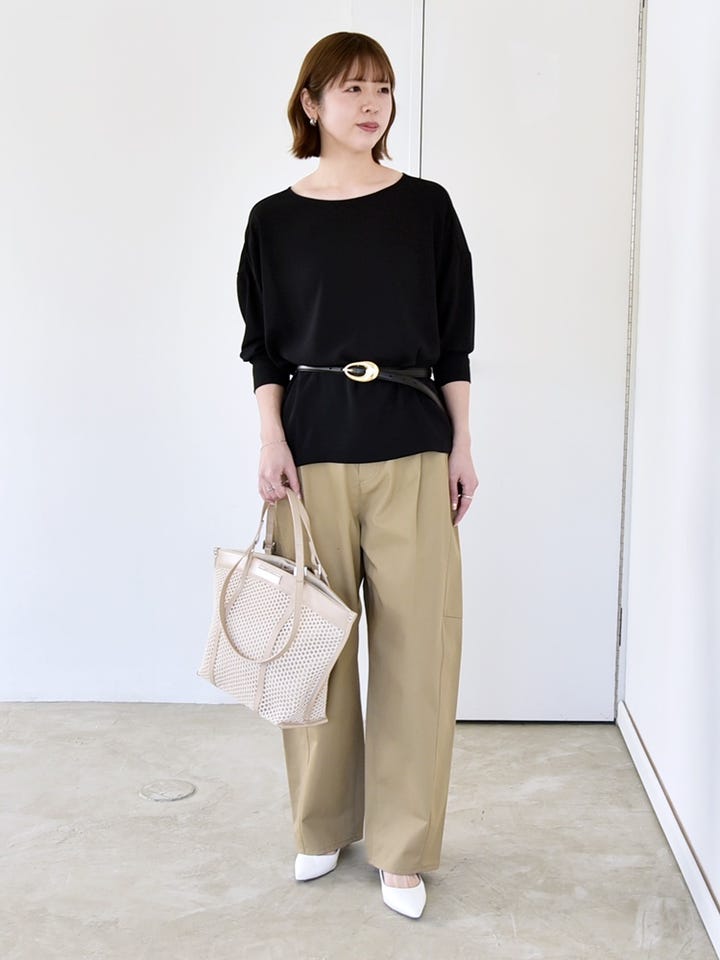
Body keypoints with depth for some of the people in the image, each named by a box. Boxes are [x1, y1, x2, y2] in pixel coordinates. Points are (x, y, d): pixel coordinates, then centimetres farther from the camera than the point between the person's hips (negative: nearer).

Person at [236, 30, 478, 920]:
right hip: (312, 448, 0)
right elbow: (264, 346, 6)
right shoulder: (276, 218, 5)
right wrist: (271, 439, -6)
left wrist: (461, 444, 3)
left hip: (411, 448, 0)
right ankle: (323, 824, 26)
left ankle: (402, 847, 15)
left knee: (417, 643, 0)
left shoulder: (426, 206, 5)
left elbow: (453, 339, 7)